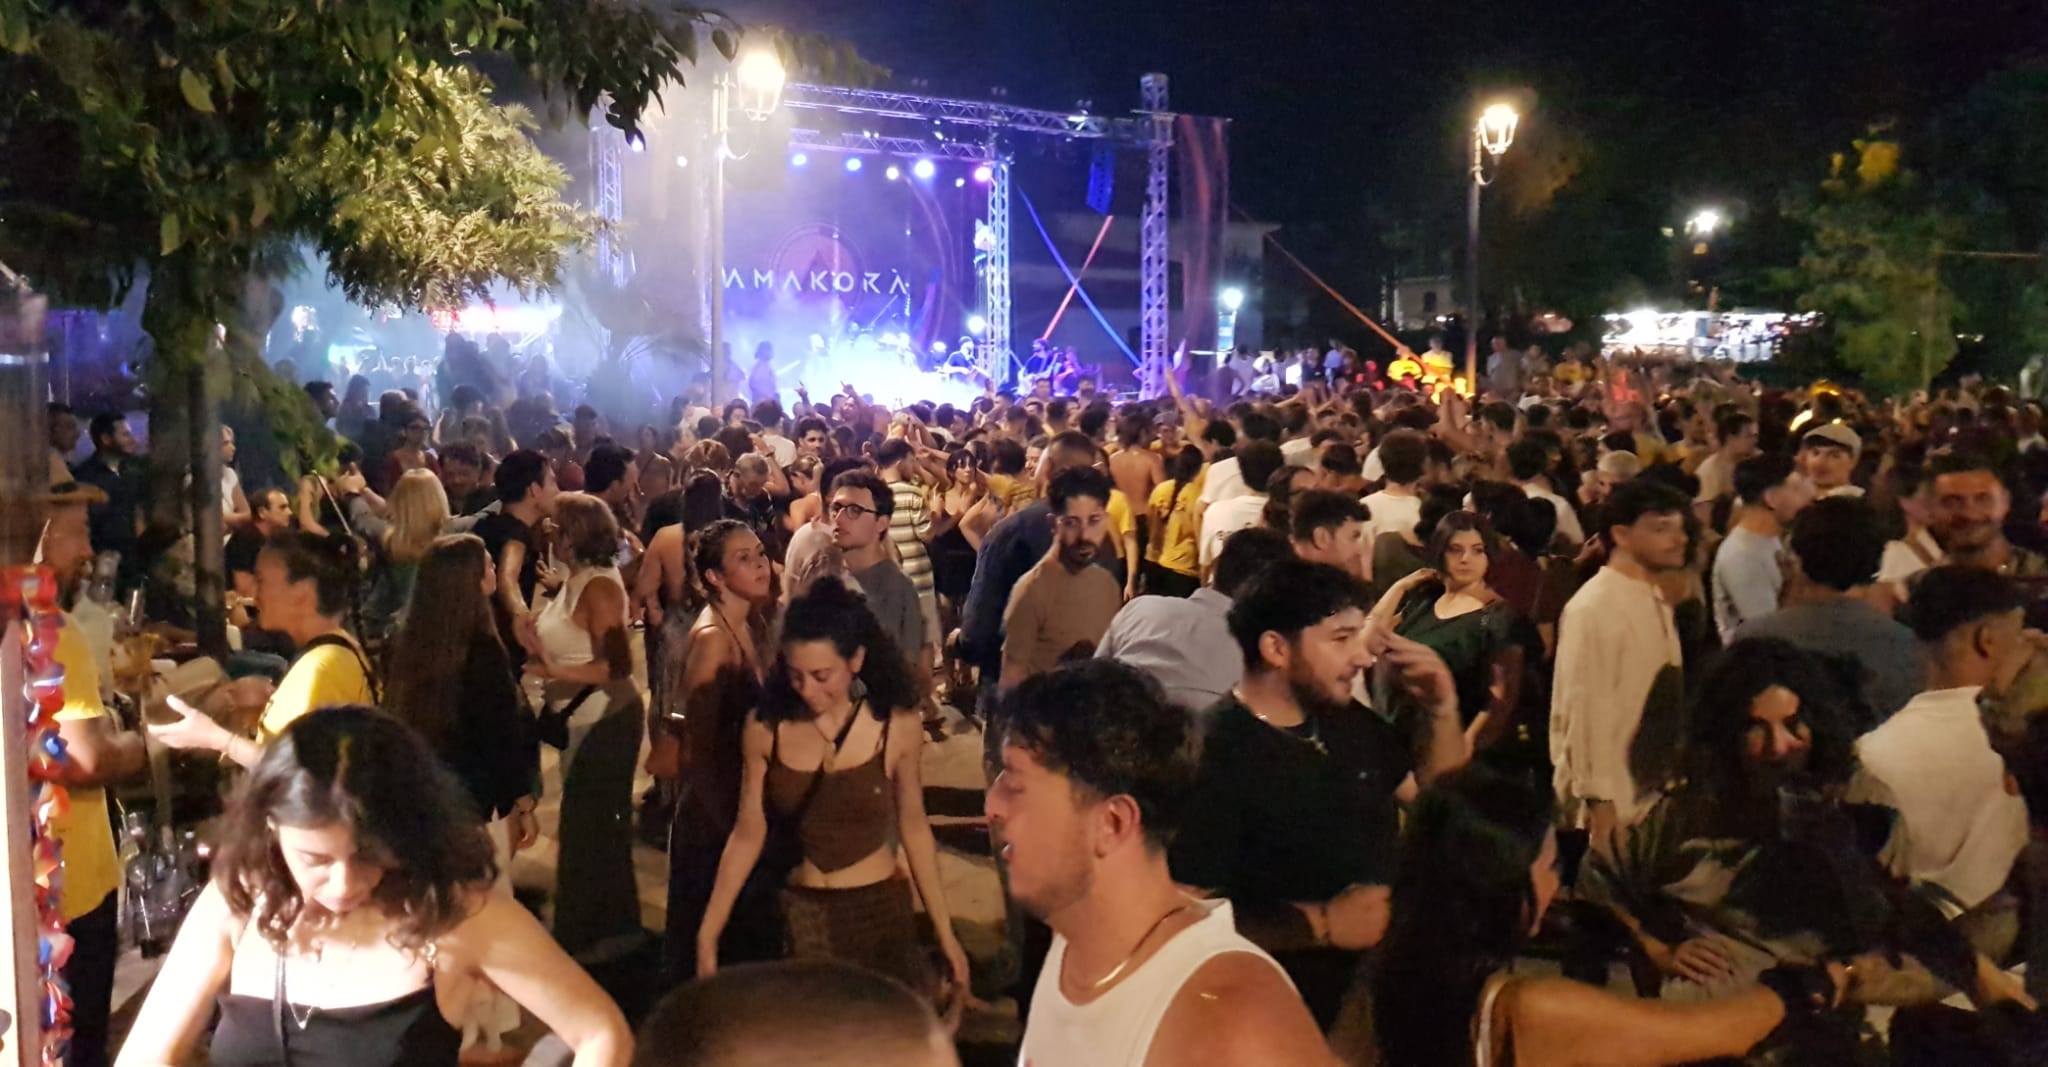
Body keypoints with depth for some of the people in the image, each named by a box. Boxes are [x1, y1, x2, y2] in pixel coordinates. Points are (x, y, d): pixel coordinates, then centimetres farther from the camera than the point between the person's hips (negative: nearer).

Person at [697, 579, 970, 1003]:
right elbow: (748, 835, -1)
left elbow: (914, 828, -1)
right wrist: (708, 931, -2)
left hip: (879, 912, -1)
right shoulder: (765, 728, -8)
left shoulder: (896, 726, -11)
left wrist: (944, 933, 1)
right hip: (798, 917, 1)